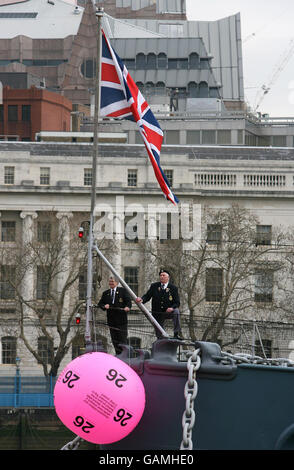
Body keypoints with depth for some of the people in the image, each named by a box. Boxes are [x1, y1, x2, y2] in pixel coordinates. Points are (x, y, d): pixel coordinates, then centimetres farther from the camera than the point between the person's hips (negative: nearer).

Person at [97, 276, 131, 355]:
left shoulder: (123, 291, 2)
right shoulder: (105, 293, 13)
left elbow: (128, 301, -4)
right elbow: (100, 304, 13)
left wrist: (127, 307, -26)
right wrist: (104, 306, -9)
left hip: (121, 319, -4)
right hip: (111, 320, 4)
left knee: (122, 338, -4)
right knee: (114, 339, 6)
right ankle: (118, 354, 13)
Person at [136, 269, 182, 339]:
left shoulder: (173, 288, -2)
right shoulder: (154, 286, 4)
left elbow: (177, 303, -5)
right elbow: (147, 296, -2)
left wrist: (172, 308, -26)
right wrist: (141, 299, -25)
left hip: (168, 312, -2)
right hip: (157, 314, 2)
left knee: (176, 311, -33)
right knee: (158, 333, 6)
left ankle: (176, 334, -31)